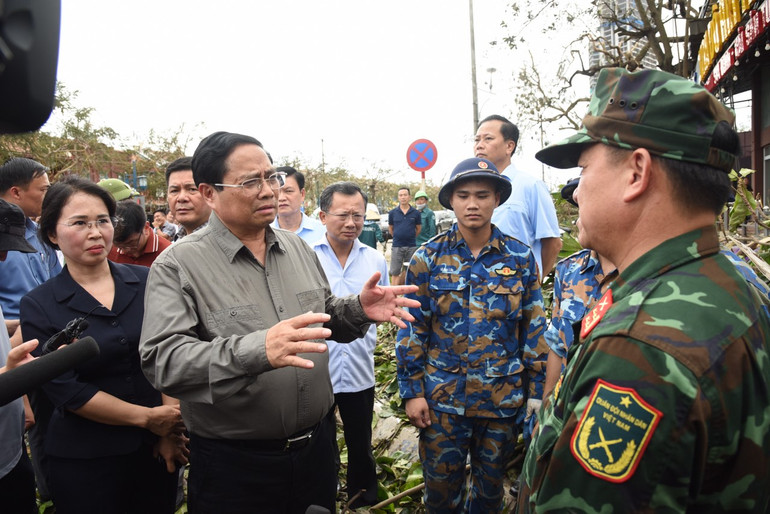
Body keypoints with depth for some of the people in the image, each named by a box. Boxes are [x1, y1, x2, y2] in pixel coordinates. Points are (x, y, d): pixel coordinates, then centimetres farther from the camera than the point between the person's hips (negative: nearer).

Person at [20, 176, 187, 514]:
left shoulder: (147, 282, -2)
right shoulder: (39, 306, -6)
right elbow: (65, 390, -10)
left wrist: (170, 429, -10)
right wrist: (147, 417, -12)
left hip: (157, 448, 2)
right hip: (82, 459, -2)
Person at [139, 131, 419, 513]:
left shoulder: (298, 248, 5)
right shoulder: (178, 265, -13)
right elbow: (161, 359, -23)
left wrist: (358, 310, -7)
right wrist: (257, 350, -38)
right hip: (233, 463, -5)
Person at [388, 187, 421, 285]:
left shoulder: (416, 213, 0)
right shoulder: (392, 213, 1)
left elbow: (418, 229, 10)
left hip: (411, 246, 1)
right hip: (397, 246, 0)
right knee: (395, 273, 0)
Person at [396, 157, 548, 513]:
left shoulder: (520, 257, -3)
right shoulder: (428, 257, -5)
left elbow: (535, 329, 2)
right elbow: (412, 328, -2)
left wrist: (536, 390, 2)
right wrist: (412, 390, -4)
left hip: (504, 400, 1)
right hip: (442, 399, -1)